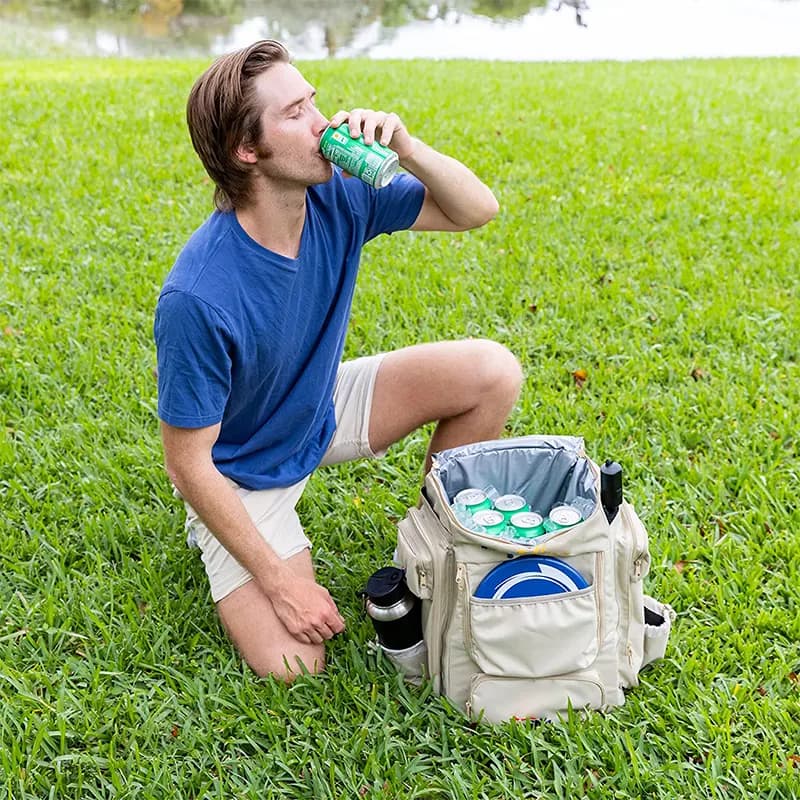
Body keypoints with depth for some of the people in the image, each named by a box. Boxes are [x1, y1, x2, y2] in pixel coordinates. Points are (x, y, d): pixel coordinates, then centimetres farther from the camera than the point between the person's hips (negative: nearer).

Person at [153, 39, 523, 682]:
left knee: (493, 373, -11)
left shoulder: (339, 195, -17)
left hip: (323, 411, 5)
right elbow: (187, 463, -24)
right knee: (294, 663, -18)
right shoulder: (198, 297, -34)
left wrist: (405, 147, -27)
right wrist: (281, 582, -21)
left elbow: (478, 210, -7)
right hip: (241, 475, -5)